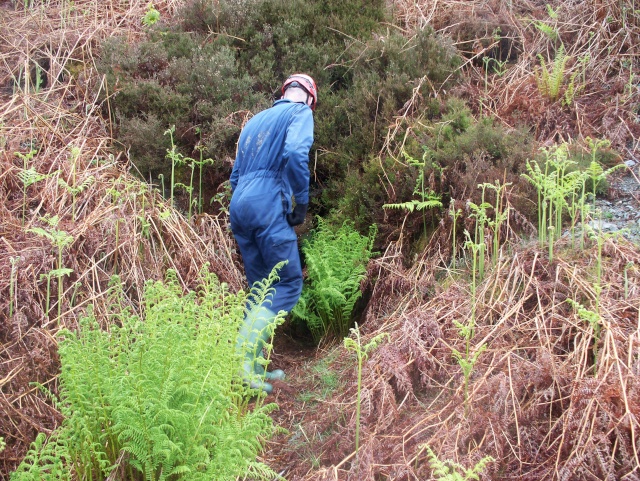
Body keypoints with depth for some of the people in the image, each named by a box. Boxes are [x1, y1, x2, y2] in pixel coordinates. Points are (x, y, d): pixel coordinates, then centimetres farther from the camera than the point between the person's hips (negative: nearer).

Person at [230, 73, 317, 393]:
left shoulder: (256, 120, 27)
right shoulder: (300, 112, 4)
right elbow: (295, 152, -16)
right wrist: (302, 201, -10)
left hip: (239, 206, 8)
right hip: (268, 205, -8)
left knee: (260, 289, 14)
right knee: (289, 284, -5)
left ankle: (254, 364, 13)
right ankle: (243, 355, -20)